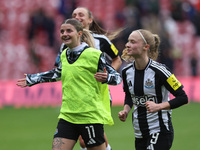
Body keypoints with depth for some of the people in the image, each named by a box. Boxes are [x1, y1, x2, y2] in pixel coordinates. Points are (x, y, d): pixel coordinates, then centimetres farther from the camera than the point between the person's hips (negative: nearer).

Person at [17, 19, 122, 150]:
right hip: (67, 116, 5)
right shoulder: (64, 55, 10)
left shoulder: (94, 55, -9)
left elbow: (117, 77, -6)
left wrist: (106, 78, -28)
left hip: (91, 117, -5)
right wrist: (31, 79, 37)